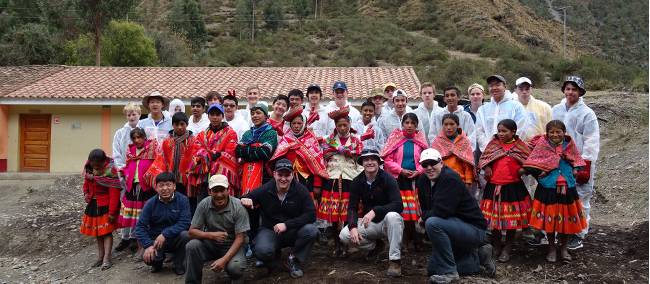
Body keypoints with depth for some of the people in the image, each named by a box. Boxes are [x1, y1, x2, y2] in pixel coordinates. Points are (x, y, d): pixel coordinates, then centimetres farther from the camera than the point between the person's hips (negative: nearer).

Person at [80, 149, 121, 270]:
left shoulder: (110, 171, -23)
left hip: (105, 205, -7)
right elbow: (86, 182, 19)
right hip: (93, 204, 7)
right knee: (97, 232, 13)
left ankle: (106, 259, -2)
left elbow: (114, 193, -22)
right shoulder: (89, 168, -1)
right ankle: (100, 257, 22)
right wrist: (86, 193, -1)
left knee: (106, 232, -5)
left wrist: (112, 212, -22)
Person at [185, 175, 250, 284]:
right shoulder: (204, 205, -12)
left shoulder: (238, 207, -18)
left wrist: (224, 259, -30)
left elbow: (240, 238, -17)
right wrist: (211, 235, -30)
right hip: (211, 244, 2)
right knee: (191, 246, -26)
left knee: (234, 267, -31)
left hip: (232, 246, -2)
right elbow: (192, 232, -10)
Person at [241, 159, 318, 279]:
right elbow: (247, 198, 2)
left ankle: (294, 260, -2)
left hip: (293, 231, 1)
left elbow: (311, 215, -15)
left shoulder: (300, 190, -9)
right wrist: (245, 200, -26)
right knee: (262, 251, -34)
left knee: (311, 230, -29)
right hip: (269, 230, -1)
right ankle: (271, 263, 7)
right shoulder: (265, 190, -9)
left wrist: (286, 224, -25)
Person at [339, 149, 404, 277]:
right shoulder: (357, 182, -3)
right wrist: (353, 227, -23)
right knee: (344, 235, -18)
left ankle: (395, 260, -25)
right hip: (368, 223, 4)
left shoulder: (387, 179, -16)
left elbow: (398, 205, -26)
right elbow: (352, 207, -4)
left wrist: (375, 211, -38)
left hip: (387, 223, -4)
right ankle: (375, 246, 12)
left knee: (392, 216, -38)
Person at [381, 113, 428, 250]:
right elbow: (387, 159, -5)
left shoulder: (420, 139, 6)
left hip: (415, 178, 1)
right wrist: (401, 170, -11)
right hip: (399, 179, -1)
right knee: (401, 209, -1)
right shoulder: (395, 137, 0)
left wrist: (418, 171, -9)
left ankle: (416, 240, 8)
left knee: (415, 209, -1)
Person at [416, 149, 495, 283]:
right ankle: (478, 258, 24)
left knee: (432, 223, -33)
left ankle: (448, 272, -19)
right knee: (432, 270, 13)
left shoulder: (450, 178, -23)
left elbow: (441, 211, -31)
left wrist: (424, 217, -14)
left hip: (474, 229, -9)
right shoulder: (422, 181, 2)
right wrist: (426, 217, -12)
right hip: (454, 227, 10)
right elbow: (425, 208, 8)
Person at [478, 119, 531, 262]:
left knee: (512, 219, 6)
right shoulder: (493, 144, 5)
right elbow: (483, 159, 11)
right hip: (493, 187, 2)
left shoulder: (520, 146, 1)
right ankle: (496, 247, 28)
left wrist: (523, 170, -11)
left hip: (513, 187, -2)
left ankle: (507, 249, 20)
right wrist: (486, 168, -7)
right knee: (494, 218, 10)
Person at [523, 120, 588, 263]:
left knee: (567, 218, 10)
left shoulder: (569, 144, 2)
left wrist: (575, 169, -2)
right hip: (548, 188, -2)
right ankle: (552, 248, 24)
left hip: (567, 187, 3)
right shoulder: (542, 145, -8)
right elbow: (530, 164, -11)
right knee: (549, 219, 7)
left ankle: (564, 248, 29)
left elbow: (577, 160, 14)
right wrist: (540, 173, -14)